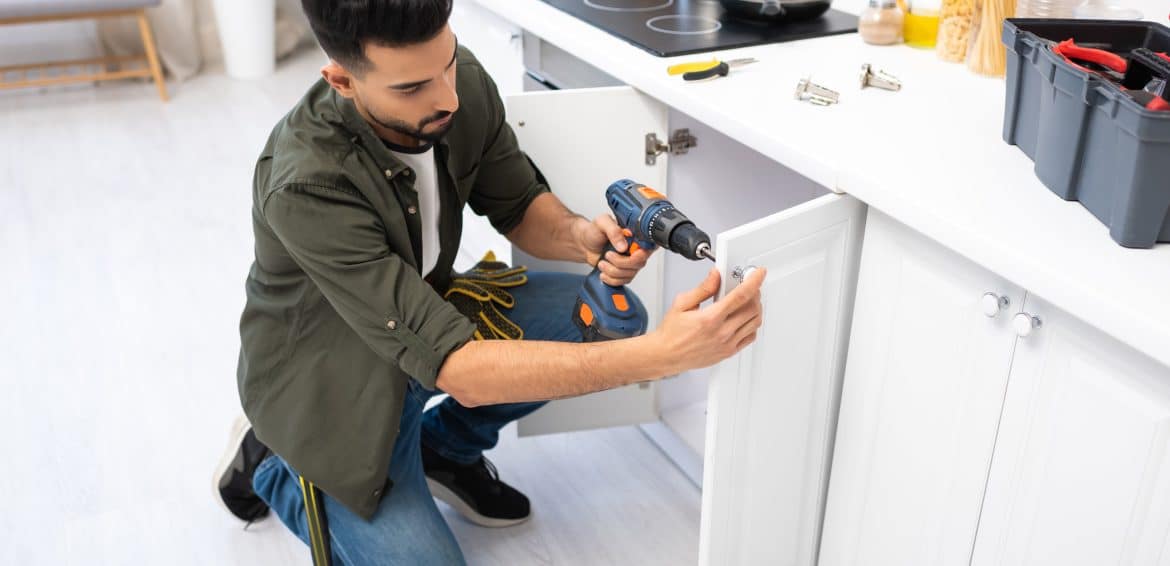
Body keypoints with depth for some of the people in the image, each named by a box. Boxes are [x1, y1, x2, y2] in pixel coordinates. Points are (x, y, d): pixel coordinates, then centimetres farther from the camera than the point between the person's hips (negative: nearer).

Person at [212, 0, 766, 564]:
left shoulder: (461, 82, -18)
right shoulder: (307, 184, -37)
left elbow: (519, 206, -1)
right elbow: (457, 368, -40)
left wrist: (579, 236, -26)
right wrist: (663, 354, -46)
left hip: (428, 312, 6)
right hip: (332, 379, -5)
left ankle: (444, 446, 11)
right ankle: (267, 464, 13)